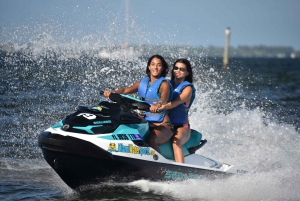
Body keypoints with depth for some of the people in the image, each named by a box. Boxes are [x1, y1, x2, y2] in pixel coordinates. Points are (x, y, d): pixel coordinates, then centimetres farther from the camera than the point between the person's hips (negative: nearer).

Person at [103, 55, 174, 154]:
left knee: (150, 140, -36)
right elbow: (126, 90, 5)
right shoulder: (143, 82, 16)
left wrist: (158, 104, -47)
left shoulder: (164, 84, -2)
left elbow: (164, 97, -23)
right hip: (145, 123, 6)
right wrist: (111, 93, -15)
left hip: (162, 124, -6)